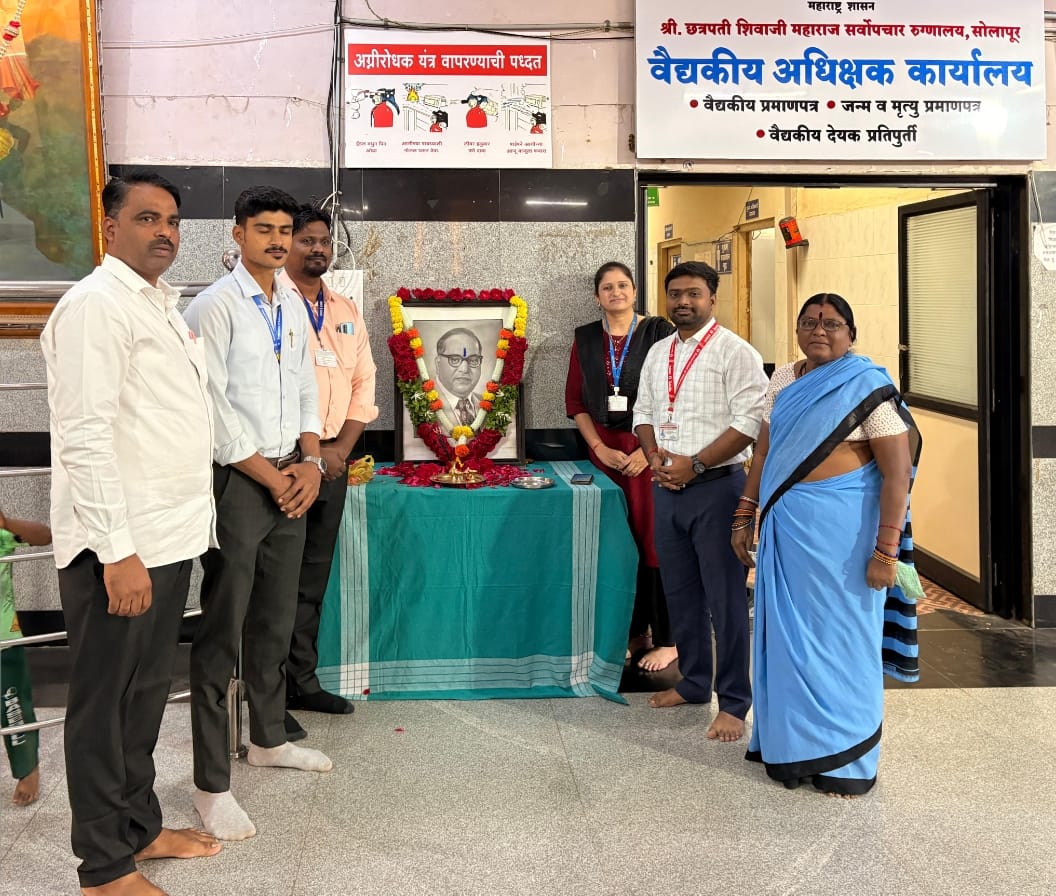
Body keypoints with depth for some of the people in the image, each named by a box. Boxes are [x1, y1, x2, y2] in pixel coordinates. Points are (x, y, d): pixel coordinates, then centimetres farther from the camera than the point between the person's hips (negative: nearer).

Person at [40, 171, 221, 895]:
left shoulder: (162, 305, 16)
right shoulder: (96, 304, -14)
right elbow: (86, 436, -21)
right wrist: (118, 551, -23)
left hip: (169, 536, 9)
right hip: (118, 548, -9)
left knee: (147, 693, 19)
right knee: (105, 702, 4)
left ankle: (140, 826, 34)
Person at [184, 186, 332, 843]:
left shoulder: (293, 307, 11)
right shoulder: (216, 307, -10)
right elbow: (213, 410, -14)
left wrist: (310, 462, 0)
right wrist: (272, 478, -11)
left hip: (290, 478, 7)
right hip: (237, 480, -7)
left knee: (276, 621, 18)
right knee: (222, 632, -1)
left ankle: (269, 738, 35)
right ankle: (212, 783, 7)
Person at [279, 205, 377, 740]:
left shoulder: (346, 312, 15)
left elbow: (363, 384, 13)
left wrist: (340, 448, -1)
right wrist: (309, 452, -14)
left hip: (333, 460, 6)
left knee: (313, 580, 13)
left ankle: (303, 682, 24)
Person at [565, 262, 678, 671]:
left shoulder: (658, 332, -2)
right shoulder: (586, 339, 9)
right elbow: (575, 400, 9)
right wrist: (601, 449, -2)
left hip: (650, 449, -3)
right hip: (604, 449, 4)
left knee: (654, 541, -4)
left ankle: (666, 640, 4)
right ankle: (631, 630, 19)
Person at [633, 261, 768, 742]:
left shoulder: (735, 352, -8)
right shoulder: (658, 353, 14)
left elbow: (749, 422, -15)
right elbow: (644, 412, 18)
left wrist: (695, 464, -18)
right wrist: (655, 456, -1)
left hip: (716, 486, -7)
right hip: (666, 486, 7)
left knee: (725, 600, -2)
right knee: (680, 594, 16)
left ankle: (733, 704, 8)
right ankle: (693, 683, 31)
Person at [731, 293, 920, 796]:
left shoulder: (867, 387, -9)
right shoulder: (782, 381, 8)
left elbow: (898, 472, -12)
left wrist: (885, 551, -17)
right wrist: (745, 517, 10)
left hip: (841, 529, -5)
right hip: (785, 525, 5)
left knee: (839, 637, 5)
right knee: (786, 637, 11)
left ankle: (844, 760, 20)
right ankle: (791, 748, 27)